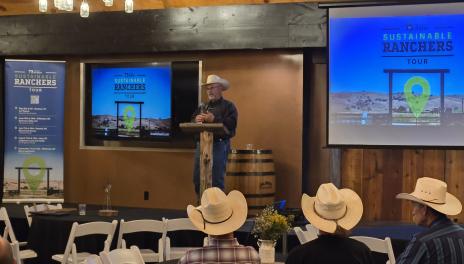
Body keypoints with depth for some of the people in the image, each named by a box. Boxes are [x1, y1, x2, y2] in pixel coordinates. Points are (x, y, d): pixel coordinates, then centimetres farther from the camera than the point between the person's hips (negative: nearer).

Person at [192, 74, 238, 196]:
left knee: (216, 179, -5)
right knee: (197, 178, 6)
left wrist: (214, 119, -19)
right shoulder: (203, 107, 20)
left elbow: (232, 123, -13)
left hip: (219, 145, -6)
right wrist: (196, 120, -7)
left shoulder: (228, 106, 2)